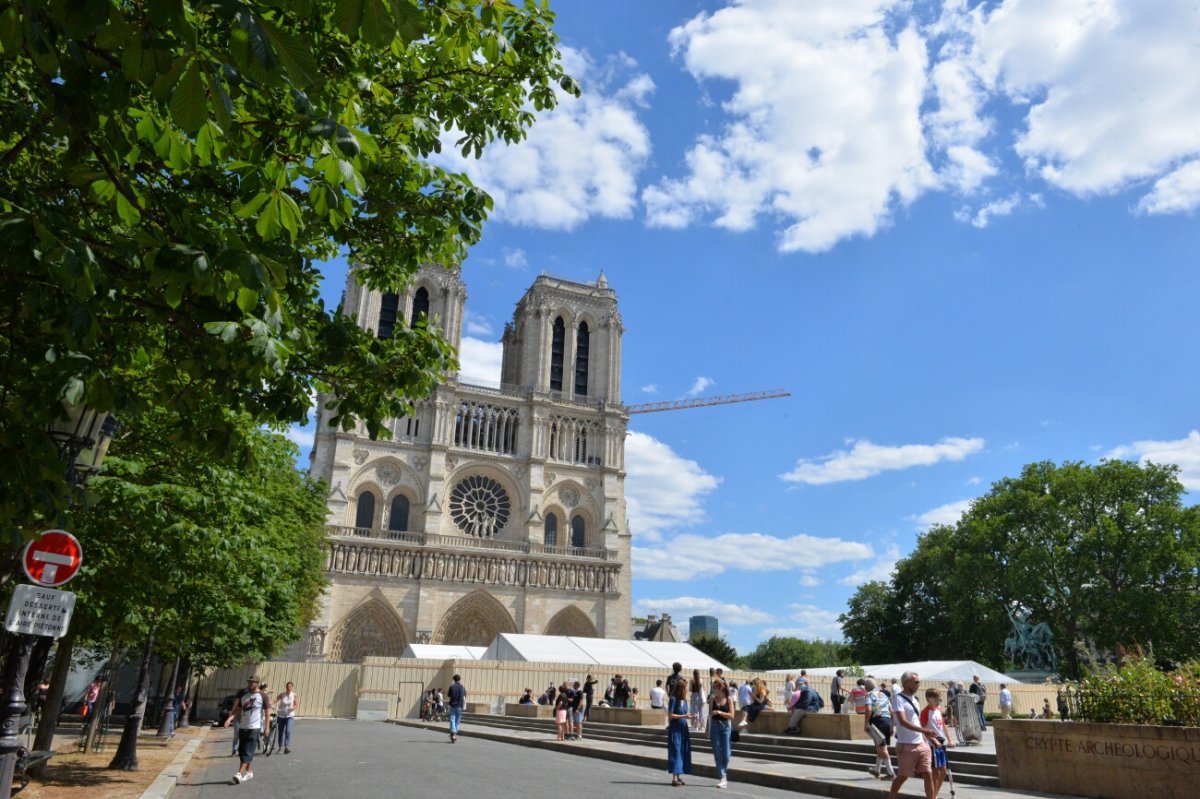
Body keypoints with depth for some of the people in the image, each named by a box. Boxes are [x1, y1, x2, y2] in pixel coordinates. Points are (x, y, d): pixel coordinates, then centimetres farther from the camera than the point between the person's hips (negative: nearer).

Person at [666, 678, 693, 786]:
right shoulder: (673, 699, -11)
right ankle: (674, 778, -3)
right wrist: (683, 716, -16)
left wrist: (688, 716, 0)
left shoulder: (685, 700, 10)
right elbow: (670, 715, -13)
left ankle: (679, 776, 16)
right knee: (675, 751, -5)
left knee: (684, 752, 7)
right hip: (675, 729, -7)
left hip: (683, 729, 7)